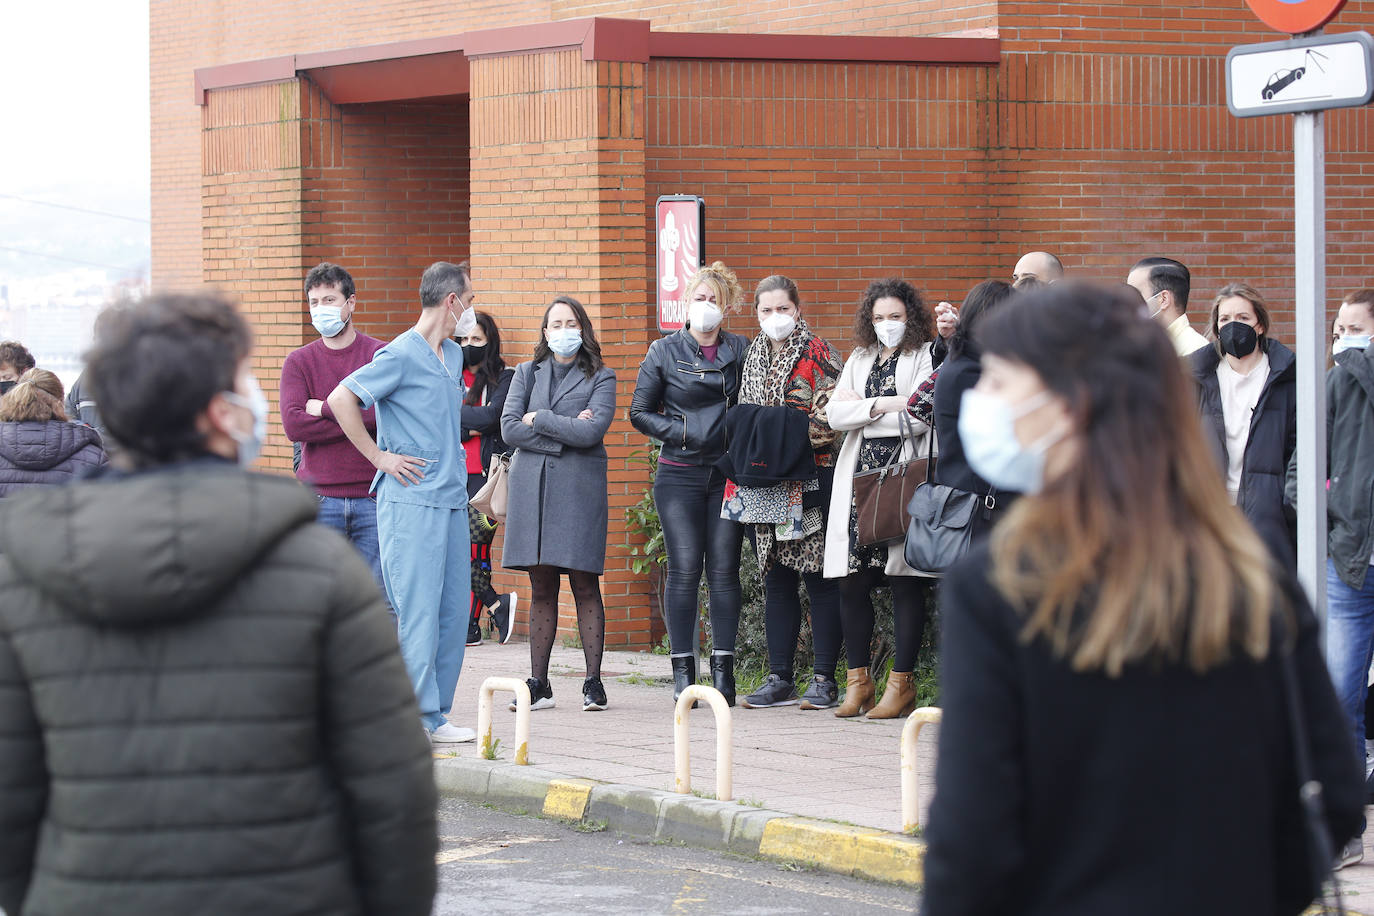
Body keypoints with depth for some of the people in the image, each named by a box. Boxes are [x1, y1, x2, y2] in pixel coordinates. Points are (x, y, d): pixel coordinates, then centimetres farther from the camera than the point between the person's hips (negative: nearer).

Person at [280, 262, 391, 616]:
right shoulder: (299, 362, 8)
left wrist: (327, 409, -7)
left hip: (371, 497, 0)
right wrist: (360, 421, -9)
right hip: (319, 500, 1)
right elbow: (293, 425, -7)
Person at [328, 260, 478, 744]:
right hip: (411, 503, -8)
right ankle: (416, 719, -4)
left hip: (452, 501, 8)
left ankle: (435, 716, 13)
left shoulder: (453, 355, 16)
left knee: (453, 610, 7)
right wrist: (380, 457, -12)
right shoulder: (401, 355, -10)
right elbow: (341, 399, -15)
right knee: (418, 610, -7)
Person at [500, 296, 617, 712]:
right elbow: (509, 427, 1)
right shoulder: (526, 374, 15)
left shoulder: (599, 378, 6)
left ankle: (593, 682, 0)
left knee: (584, 585, -4)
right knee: (541, 589, 4)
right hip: (531, 486, 3)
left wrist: (539, 419, -5)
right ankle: (538, 685, 5)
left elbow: (591, 432, -10)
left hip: (579, 488, -3)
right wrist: (565, 433, -6)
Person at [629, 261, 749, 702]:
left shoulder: (740, 351, 7)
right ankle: (683, 670, -1)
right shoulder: (664, 352, 4)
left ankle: (723, 667, 5)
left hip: (728, 474, 1)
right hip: (680, 475, -1)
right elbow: (640, 412, 6)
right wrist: (683, 432, -7)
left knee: (724, 570, 0)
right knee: (684, 569, -6)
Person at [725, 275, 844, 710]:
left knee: (820, 579, -4)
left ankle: (824, 679, -1)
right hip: (766, 485, 6)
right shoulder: (754, 356, 16)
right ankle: (780, 678, 12)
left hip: (811, 477, -6)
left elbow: (830, 416, -9)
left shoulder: (817, 352, -3)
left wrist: (791, 437, -19)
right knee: (776, 579, 8)